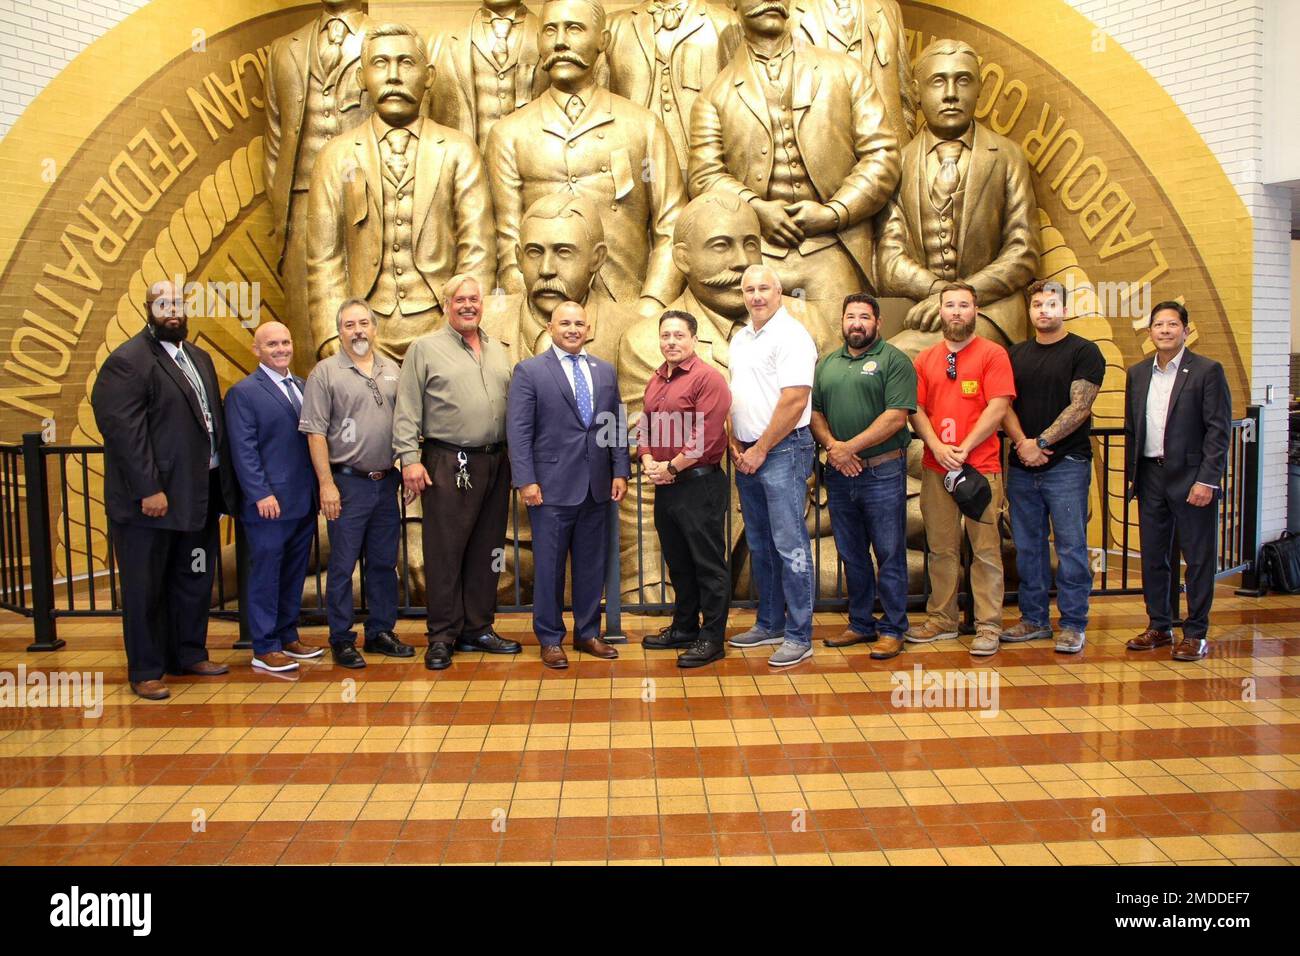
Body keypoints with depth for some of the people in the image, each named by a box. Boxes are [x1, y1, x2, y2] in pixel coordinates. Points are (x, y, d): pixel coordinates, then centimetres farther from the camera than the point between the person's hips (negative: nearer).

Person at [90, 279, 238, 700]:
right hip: (150, 499, -8)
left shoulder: (199, 358, 15)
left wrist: (224, 485, 8)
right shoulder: (127, 361, -10)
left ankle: (188, 655, 31)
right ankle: (145, 671, 16)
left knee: (194, 582, 17)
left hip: (198, 496, 8)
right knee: (145, 589, 5)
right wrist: (149, 490, -21)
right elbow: (123, 429, -17)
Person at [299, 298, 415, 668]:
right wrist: (326, 484, -12)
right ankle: (341, 640, 14)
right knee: (342, 566, 2)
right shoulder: (325, 372, -4)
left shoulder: (392, 370, 9)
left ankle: (380, 633, 24)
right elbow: (316, 433, -7)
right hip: (348, 483, -4)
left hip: (387, 481, 5)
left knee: (384, 563, 12)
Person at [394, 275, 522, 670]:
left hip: (495, 463, 5)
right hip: (448, 465, -5)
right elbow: (407, 410, -4)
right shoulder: (425, 349, 1)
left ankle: (477, 629, 21)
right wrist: (409, 458, -12)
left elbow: (512, 404, 17)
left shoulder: (497, 351, 16)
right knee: (444, 552, -1)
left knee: (485, 551, 10)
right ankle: (442, 637, 9)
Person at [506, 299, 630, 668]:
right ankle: (550, 639, 17)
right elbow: (518, 431, -6)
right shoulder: (529, 371, -2)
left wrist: (620, 471, 4)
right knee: (549, 566, 4)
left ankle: (588, 633, 24)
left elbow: (615, 425, 12)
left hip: (597, 486, 4)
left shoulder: (605, 371, 12)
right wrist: (526, 481, -13)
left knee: (592, 565, 11)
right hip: (552, 486, -4)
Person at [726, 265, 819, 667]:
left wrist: (760, 451, -14)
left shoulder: (790, 335, -11)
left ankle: (799, 636, 2)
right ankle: (770, 624, 26)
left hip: (783, 451, -8)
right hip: (747, 454, 9)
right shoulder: (740, 338, 15)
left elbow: (794, 401, -18)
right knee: (759, 544, 14)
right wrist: (735, 445, 6)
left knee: (790, 544, -6)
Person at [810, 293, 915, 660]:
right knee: (851, 555, 14)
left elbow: (896, 417, -14)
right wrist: (831, 444, -9)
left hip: (882, 473, -5)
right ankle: (861, 624, 25)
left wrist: (850, 447, -15)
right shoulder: (826, 364, 14)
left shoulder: (894, 360, -4)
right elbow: (815, 411, 11)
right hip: (839, 474, 6)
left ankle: (892, 630, 12)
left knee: (889, 555, 2)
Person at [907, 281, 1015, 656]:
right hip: (935, 468, 4)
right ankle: (941, 620, 19)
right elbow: (916, 408, 6)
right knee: (941, 548, 9)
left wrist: (964, 448, -13)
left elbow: (998, 407, -8)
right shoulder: (925, 359, 12)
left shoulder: (993, 354, 1)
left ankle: (988, 626, 7)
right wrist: (938, 447, -9)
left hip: (981, 466, -3)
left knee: (985, 549, 0)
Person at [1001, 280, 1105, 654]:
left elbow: (1079, 407, -10)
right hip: (1022, 467, 5)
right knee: (1028, 547, 10)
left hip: (1066, 465, -4)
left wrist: (1040, 443, -14)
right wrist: (1022, 443, -10)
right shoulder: (1016, 355, 14)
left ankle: (1073, 625, 8)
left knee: (1071, 547, 0)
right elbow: (1005, 405, 6)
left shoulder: (1084, 352, -1)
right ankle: (1034, 619, 20)